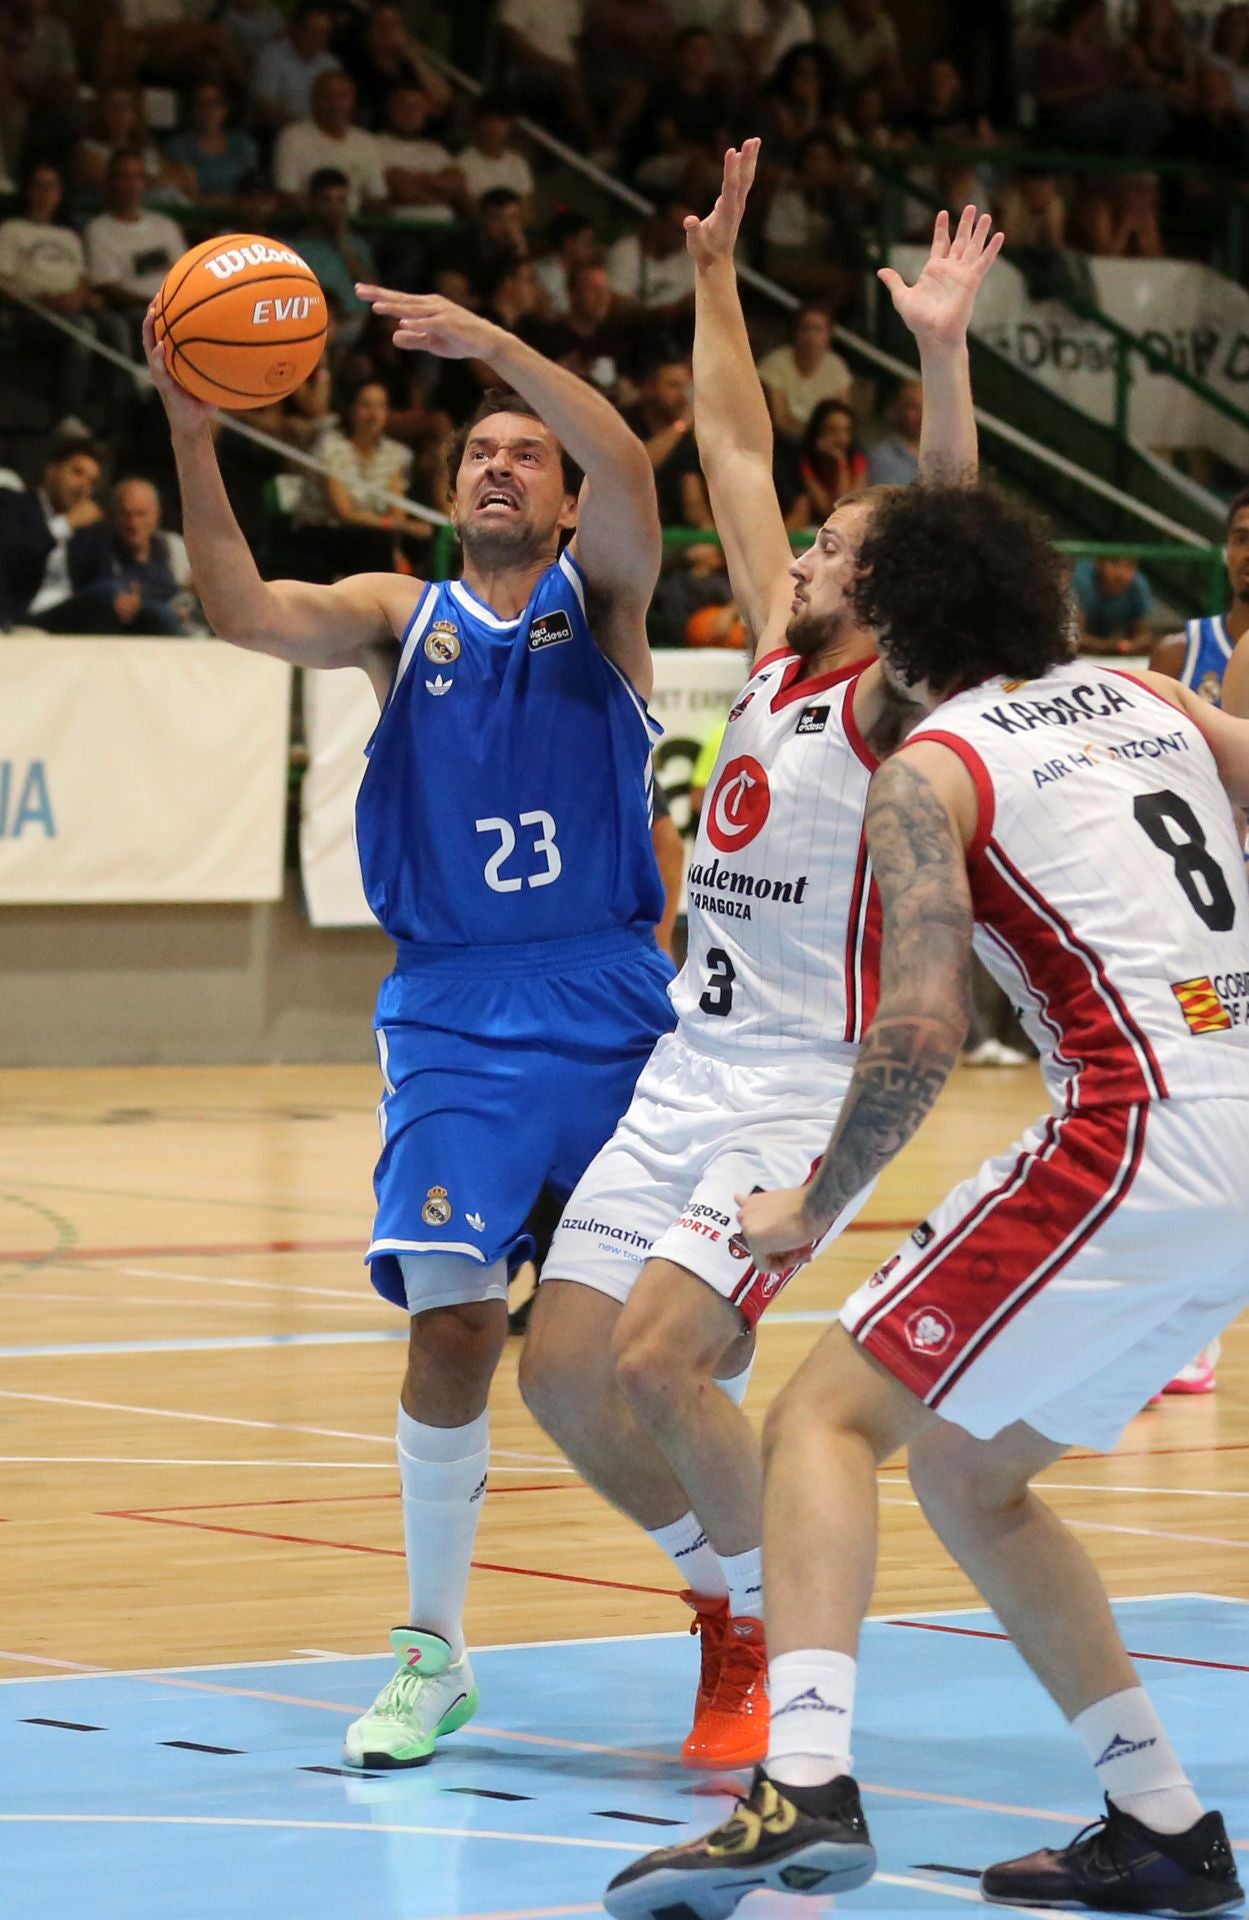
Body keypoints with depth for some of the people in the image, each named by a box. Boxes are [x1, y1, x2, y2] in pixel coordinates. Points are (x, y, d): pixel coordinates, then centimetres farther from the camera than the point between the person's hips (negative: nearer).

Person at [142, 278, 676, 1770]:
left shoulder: (600, 596, 5)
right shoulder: (400, 617, 9)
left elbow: (628, 466, -15)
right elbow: (245, 612, -9)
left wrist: (495, 345, -27)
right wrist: (192, 436, -22)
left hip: (612, 1005, -1)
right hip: (454, 1017, 1)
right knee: (452, 1323, -9)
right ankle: (433, 1653, 4)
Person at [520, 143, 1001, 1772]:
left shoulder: (885, 705, -6)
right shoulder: (779, 664, 13)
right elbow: (736, 448, 20)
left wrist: (942, 358, -34)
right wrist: (715, 274, 21)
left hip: (803, 1087, -8)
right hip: (688, 1069, 8)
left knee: (656, 1362, -22)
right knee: (562, 1367, 3)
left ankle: (778, 1637, -3)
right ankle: (735, 1593, 21)